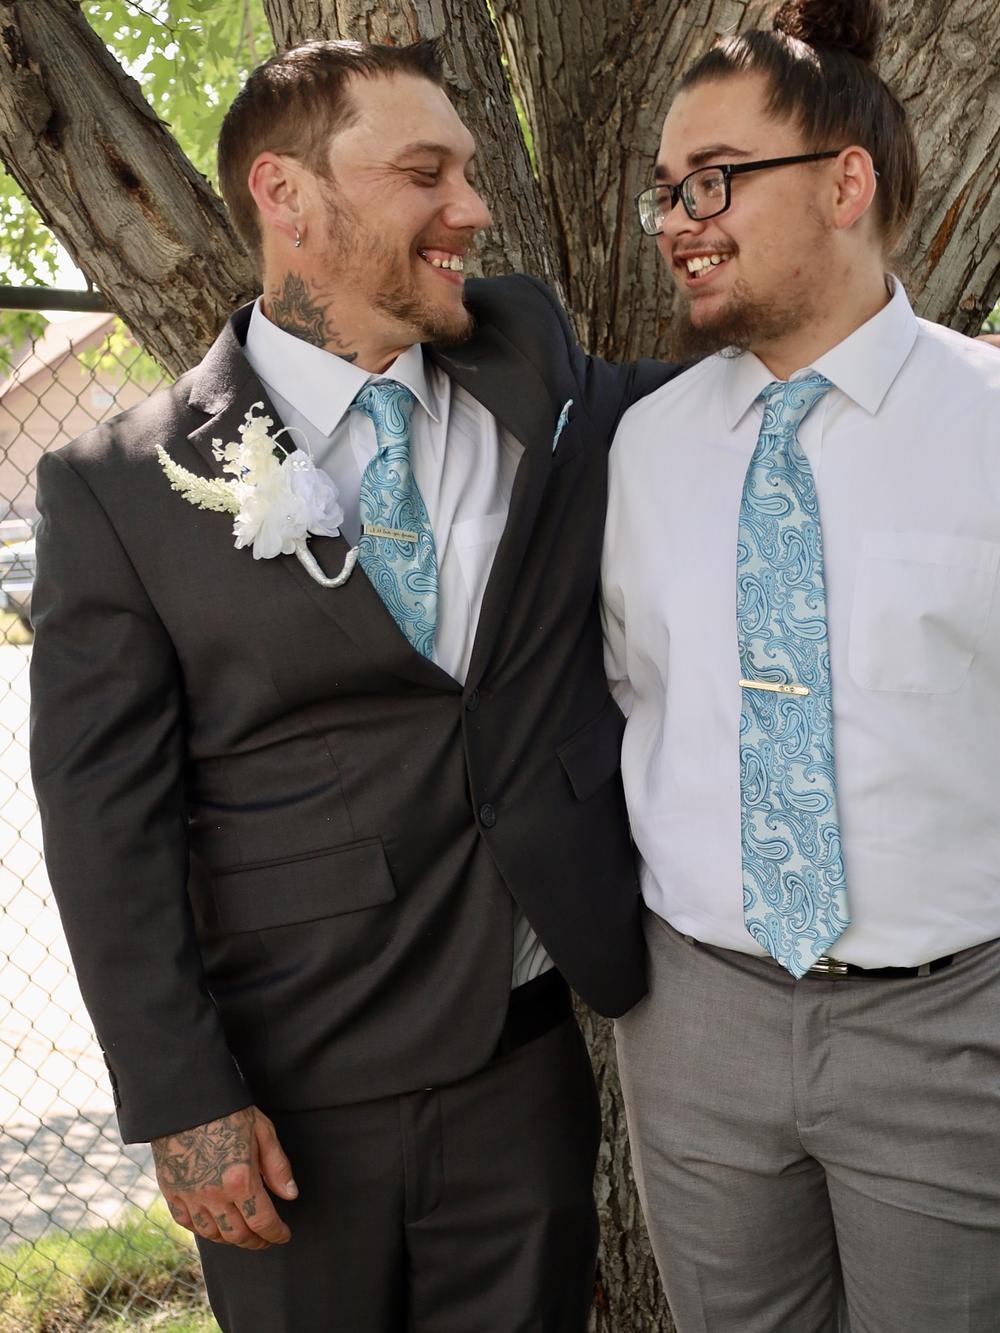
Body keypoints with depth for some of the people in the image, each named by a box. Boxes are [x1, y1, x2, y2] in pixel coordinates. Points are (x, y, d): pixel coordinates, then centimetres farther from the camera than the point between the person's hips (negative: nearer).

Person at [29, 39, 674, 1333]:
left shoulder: (541, 379, 2)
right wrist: (183, 1098, -10)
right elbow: (105, 814, -8)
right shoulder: (119, 485, -8)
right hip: (295, 1101, -3)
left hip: (528, 1064, 3)